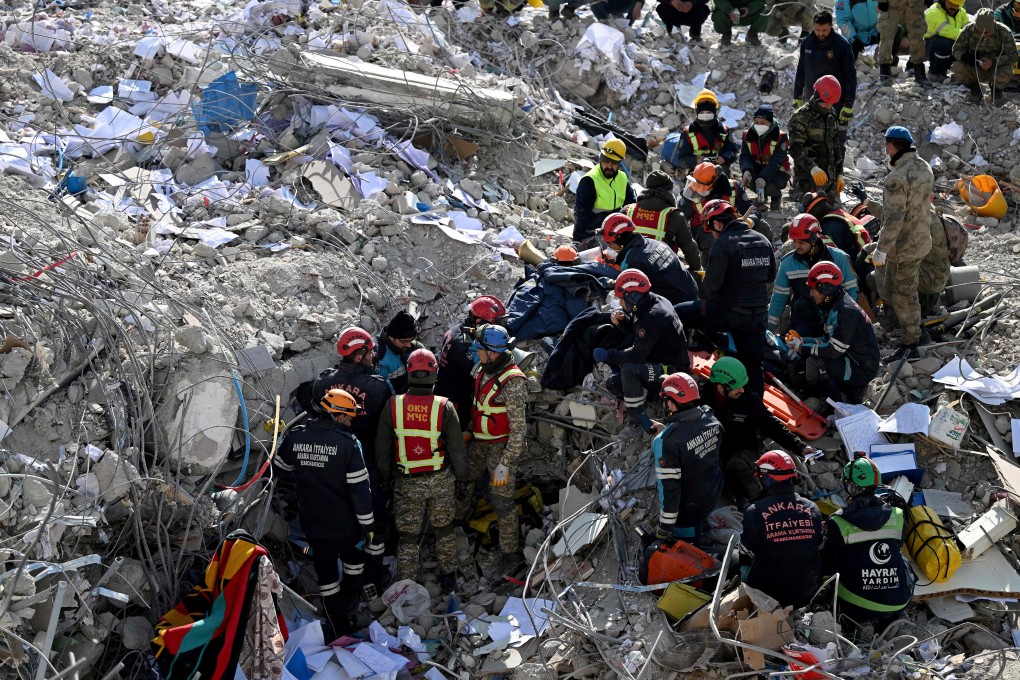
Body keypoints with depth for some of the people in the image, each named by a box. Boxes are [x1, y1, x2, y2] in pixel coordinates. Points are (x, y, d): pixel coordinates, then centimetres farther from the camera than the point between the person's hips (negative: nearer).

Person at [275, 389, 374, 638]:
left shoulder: (295, 436, -6)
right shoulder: (347, 442, -19)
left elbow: (280, 466, 12)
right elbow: (359, 488, -17)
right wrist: (367, 524, -8)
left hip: (312, 524, 3)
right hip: (345, 524, -3)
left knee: (326, 575, 14)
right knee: (354, 564, 24)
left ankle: (340, 630, 22)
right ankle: (351, 614, 31)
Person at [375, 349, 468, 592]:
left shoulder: (393, 405, -12)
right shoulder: (444, 407, -15)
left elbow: (382, 447, -2)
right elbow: (457, 448, -8)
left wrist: (385, 475, 14)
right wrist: (461, 476, 9)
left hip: (407, 481, 0)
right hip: (441, 480, 0)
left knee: (408, 535, 12)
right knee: (444, 529, 21)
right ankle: (448, 577, 34)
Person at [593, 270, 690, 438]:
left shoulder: (652, 318, -27)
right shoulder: (655, 302, 3)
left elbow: (637, 354, -28)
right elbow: (635, 330, 19)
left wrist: (608, 355, -20)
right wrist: (622, 320, -1)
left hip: (673, 370, -10)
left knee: (629, 370, -34)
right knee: (613, 384, 2)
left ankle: (635, 423, -24)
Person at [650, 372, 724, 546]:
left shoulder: (666, 441, -34)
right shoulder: (710, 419, -14)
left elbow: (668, 488, -29)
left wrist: (664, 530, -18)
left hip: (686, 508, -6)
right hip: (714, 493, 6)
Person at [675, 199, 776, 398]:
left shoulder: (723, 243, -14)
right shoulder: (763, 240, 7)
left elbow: (713, 282, -19)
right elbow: (770, 276, 16)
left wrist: (706, 290, 2)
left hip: (726, 312, -6)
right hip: (758, 314, 6)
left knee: (677, 314, 7)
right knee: (753, 366, 15)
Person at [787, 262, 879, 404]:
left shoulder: (846, 312, -23)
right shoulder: (834, 306, 9)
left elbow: (834, 351, -25)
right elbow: (828, 340, 14)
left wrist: (801, 347, -16)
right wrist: (802, 341, -1)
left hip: (862, 369, -10)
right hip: (850, 360, 10)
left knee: (814, 364, -28)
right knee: (799, 360, 5)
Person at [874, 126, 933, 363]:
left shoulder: (897, 178, -27)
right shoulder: (924, 167, 3)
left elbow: (894, 218, -28)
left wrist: (882, 249, -20)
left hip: (904, 246, -9)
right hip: (922, 237, 9)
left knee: (904, 295, 3)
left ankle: (910, 346, 13)